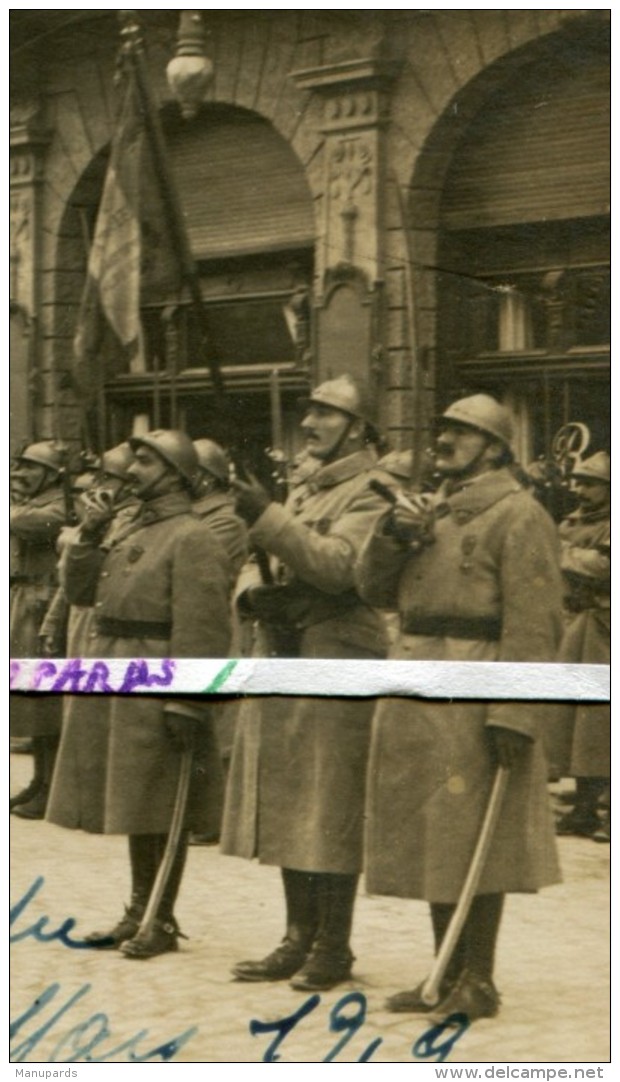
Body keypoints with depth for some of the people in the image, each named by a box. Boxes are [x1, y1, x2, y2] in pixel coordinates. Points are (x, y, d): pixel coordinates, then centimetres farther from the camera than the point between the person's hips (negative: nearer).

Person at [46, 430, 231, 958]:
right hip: (113, 685, 9)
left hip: (156, 690, -9)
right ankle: (139, 913, 27)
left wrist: (187, 704, -23)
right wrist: (88, 542, 3)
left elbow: (200, 630, -18)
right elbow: (82, 592, 19)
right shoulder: (127, 530, 16)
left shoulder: (193, 540, -12)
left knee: (162, 810, 0)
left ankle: (163, 921, 10)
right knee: (131, 806, 16)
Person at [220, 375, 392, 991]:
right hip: (281, 657, 9)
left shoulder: (372, 492, -7)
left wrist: (266, 518, -25)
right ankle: (299, 938, 20)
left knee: (331, 811, -4)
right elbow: (261, 567, 22)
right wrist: (255, 594, 0)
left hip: (338, 664, -8)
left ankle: (333, 947, 5)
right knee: (286, 807, 11)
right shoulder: (302, 489, 20)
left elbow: (338, 566, -22)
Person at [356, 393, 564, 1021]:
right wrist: (390, 535, -4)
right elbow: (375, 590, 14)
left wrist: (514, 713, -22)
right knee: (430, 838, 13)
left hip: (473, 697, -8)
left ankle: (479, 982, 7)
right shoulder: (430, 510, 18)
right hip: (415, 693, 8)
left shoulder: (518, 516, -8)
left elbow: (533, 625, -15)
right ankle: (447, 974, 23)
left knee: (476, 841, -2)